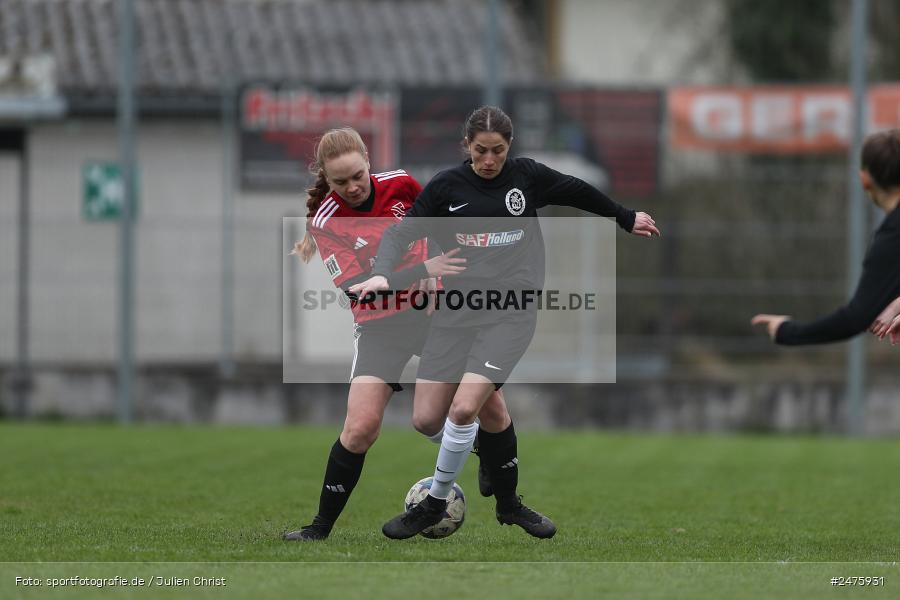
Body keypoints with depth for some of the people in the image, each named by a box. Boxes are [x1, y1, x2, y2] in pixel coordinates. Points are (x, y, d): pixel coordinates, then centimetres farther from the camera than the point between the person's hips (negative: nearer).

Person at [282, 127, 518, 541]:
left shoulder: (399, 184, -7)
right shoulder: (326, 221, -15)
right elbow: (357, 287, -22)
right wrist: (424, 270, -29)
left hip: (434, 310, 3)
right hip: (380, 327, -3)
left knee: (490, 404, 0)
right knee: (361, 427, -19)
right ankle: (321, 527, -6)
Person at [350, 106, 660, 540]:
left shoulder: (527, 176, 3)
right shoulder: (446, 187, 1)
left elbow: (578, 192, 21)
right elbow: (401, 234, 0)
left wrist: (627, 219, 35)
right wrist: (381, 273, -20)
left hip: (509, 313, -2)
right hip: (456, 312, 3)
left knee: (463, 409, -21)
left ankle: (435, 504, 1)